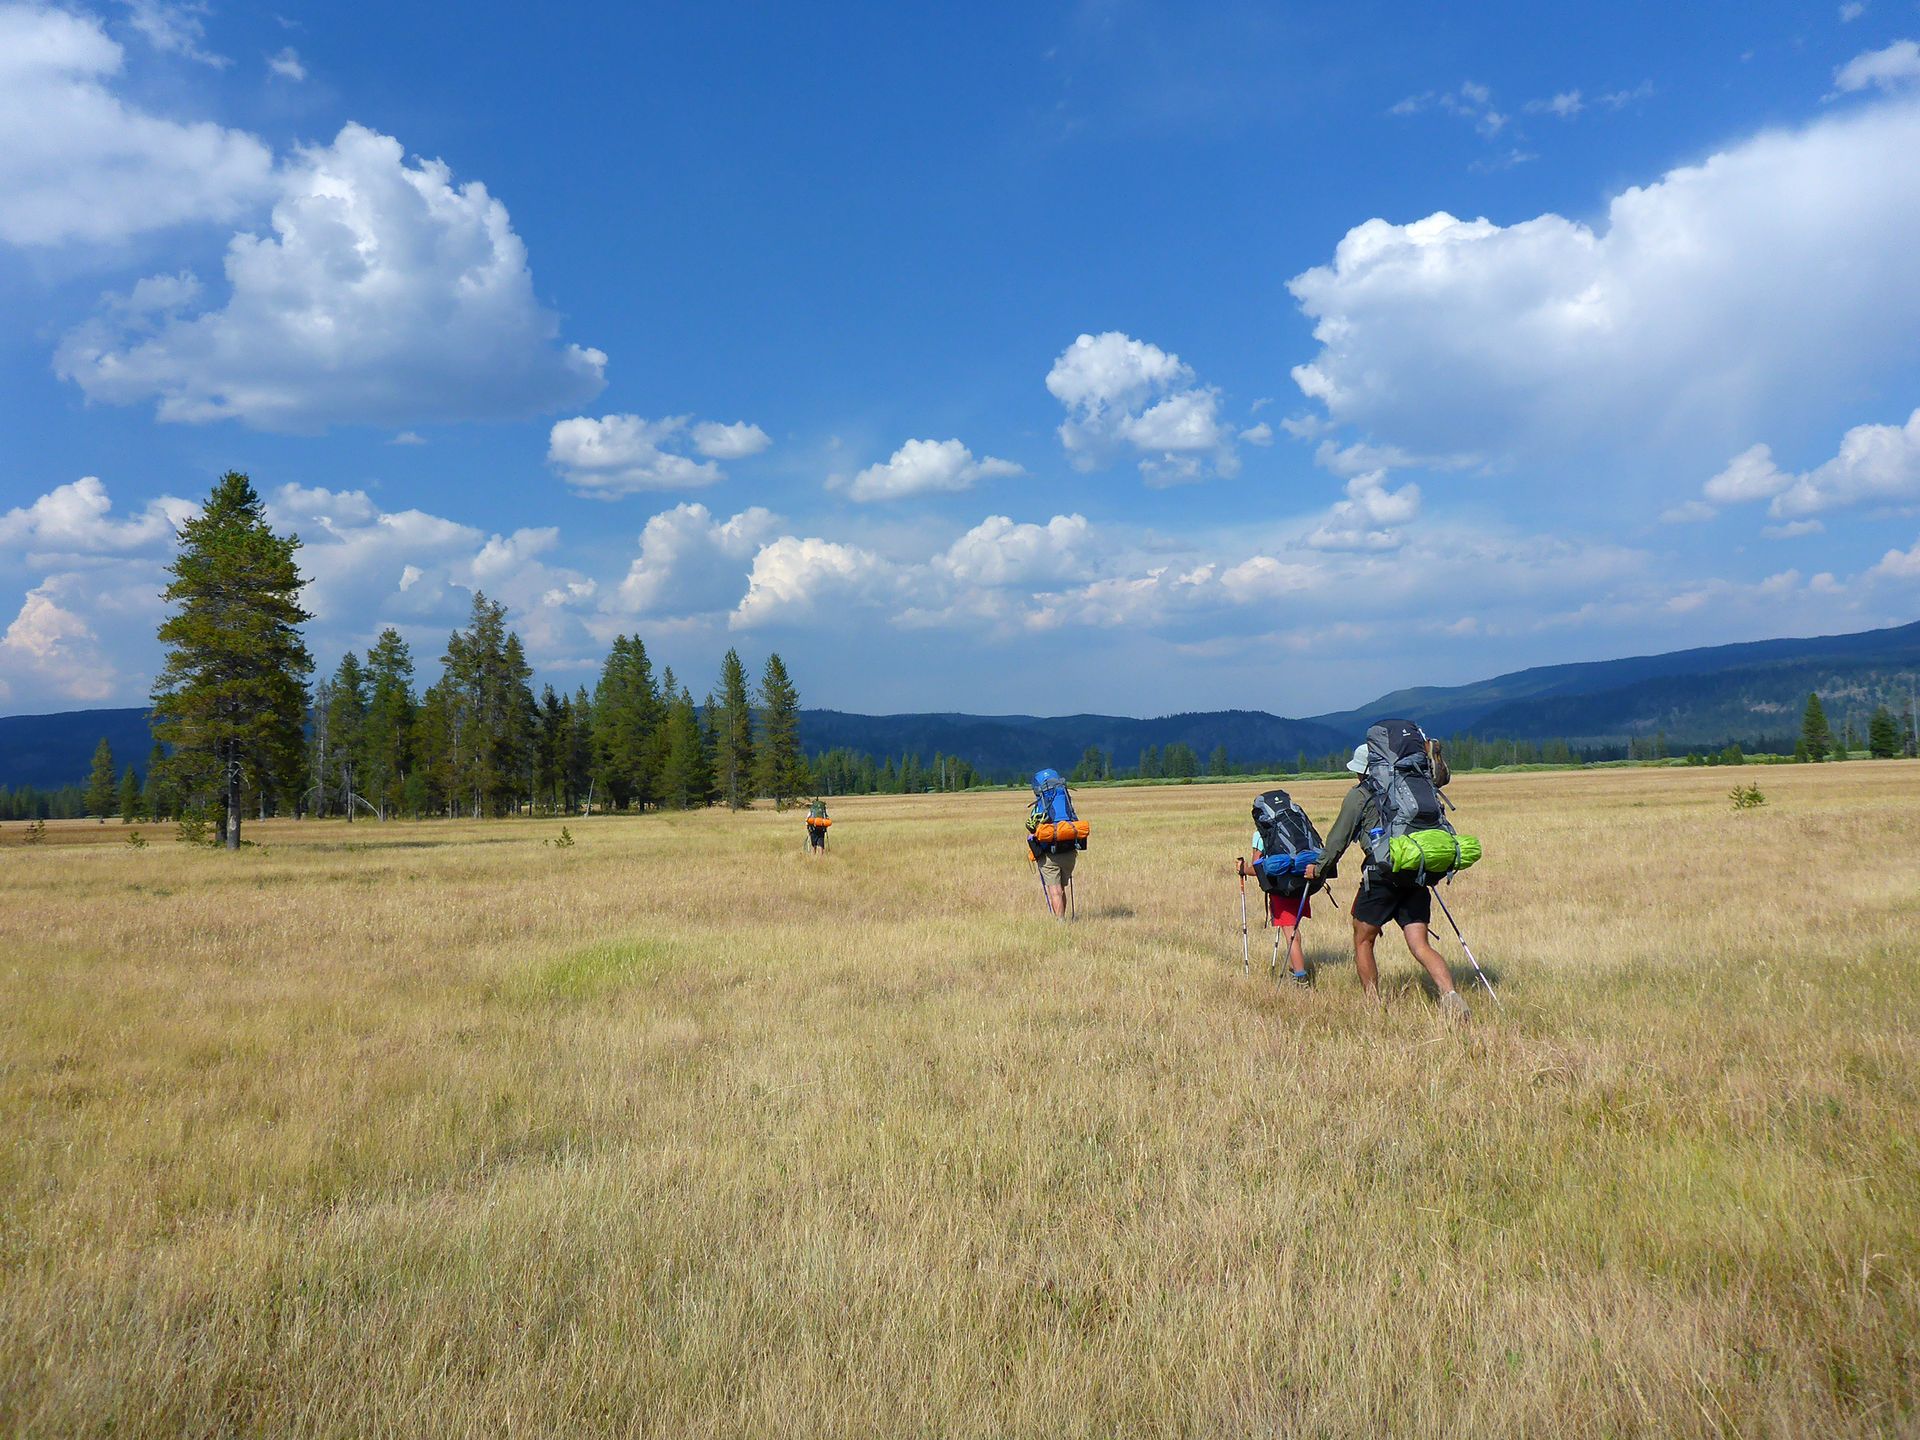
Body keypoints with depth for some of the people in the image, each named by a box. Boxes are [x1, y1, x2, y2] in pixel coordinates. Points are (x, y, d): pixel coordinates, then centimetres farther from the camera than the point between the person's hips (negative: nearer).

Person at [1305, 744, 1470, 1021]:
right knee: (1420, 945, 2)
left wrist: (1319, 868, 16)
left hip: (1381, 876, -4)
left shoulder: (1359, 795, 2)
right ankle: (1450, 995, -20)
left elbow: (1339, 837, 4)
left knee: (1363, 941, 12)